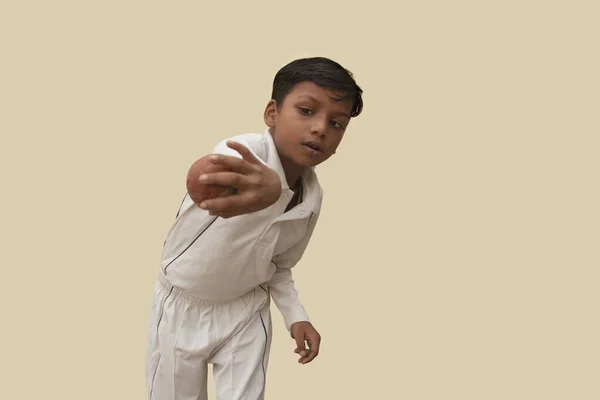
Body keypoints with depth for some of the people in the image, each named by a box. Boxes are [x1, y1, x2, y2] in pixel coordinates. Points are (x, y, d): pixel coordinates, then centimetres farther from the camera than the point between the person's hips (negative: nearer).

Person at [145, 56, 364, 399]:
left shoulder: (313, 197, -10)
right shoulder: (244, 154, -29)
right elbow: (221, 178, -56)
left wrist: (295, 315, -8)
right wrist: (266, 191, -79)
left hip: (246, 311, 3)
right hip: (181, 307, -3)